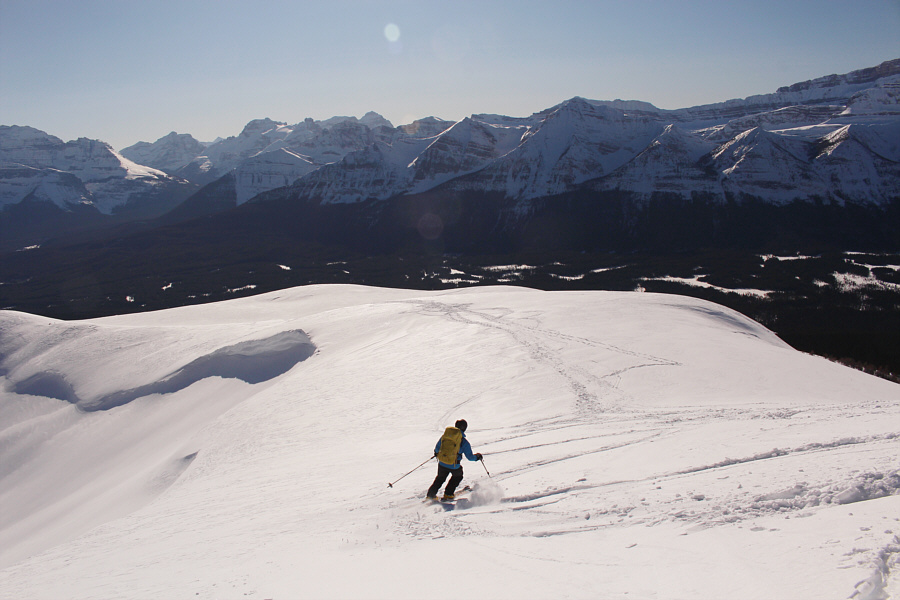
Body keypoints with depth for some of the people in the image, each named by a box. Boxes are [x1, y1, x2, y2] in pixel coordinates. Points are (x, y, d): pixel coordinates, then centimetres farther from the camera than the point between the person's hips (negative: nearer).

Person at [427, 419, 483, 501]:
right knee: (458, 476, 29)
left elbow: (437, 448, 8)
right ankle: (448, 494, 27)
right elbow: (470, 457, -4)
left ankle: (431, 494, 25)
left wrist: (436, 452, 31)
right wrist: (477, 457, 17)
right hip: (454, 466, -3)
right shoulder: (464, 442, -10)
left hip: (442, 464, 3)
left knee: (440, 478, 29)